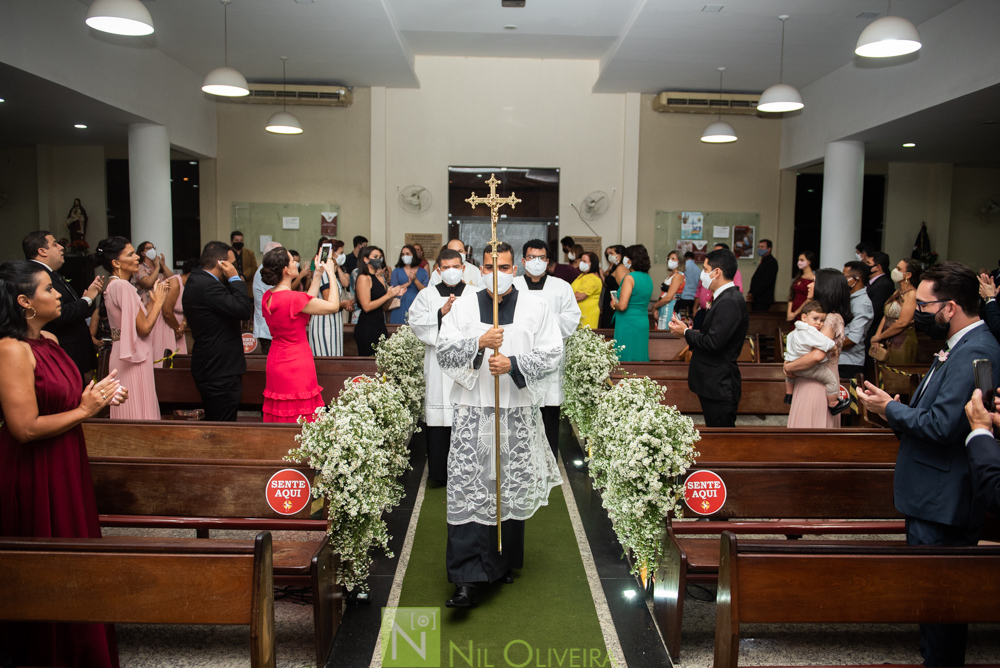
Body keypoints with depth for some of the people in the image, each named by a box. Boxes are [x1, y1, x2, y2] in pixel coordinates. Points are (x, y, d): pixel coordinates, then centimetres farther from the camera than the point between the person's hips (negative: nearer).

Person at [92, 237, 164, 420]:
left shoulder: (113, 285, 13)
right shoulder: (122, 286, -17)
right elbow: (144, 328, -19)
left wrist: (154, 299, 8)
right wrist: (158, 301, -7)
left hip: (124, 355, 10)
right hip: (133, 357, -10)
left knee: (128, 411, 14)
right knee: (138, 412, -4)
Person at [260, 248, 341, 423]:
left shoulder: (268, 297, 5)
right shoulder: (292, 298, -21)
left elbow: (306, 303, 16)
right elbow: (333, 306, -12)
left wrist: (319, 274, 20)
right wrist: (331, 273, 0)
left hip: (276, 361, 9)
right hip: (296, 365, -9)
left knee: (279, 417, 14)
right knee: (299, 419, -2)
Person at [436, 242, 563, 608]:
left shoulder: (535, 307, 4)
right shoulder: (463, 307, 7)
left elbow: (552, 355, -2)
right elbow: (444, 351, -1)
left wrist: (514, 364, -15)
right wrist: (479, 343, -17)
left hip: (518, 413, 0)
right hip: (473, 412, 0)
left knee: (512, 488, 10)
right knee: (468, 492, -6)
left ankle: (505, 561, 31)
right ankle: (468, 578, -2)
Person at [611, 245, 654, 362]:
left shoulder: (630, 278, -14)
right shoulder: (648, 278, 10)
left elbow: (622, 306, -21)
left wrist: (614, 304, 0)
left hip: (628, 323, -8)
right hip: (643, 323, 8)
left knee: (626, 359, -2)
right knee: (639, 358, 13)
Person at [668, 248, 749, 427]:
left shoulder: (729, 302, -19)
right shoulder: (727, 298, 14)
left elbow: (713, 343, -25)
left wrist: (686, 332, -10)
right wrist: (690, 333, 4)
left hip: (719, 386, -10)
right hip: (716, 384, 10)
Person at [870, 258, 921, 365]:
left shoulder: (912, 294, -12)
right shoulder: (897, 293, 15)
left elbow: (902, 323, -19)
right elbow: (885, 316, 10)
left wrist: (878, 337, -10)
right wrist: (877, 336, -4)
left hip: (902, 344, -8)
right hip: (888, 343, 8)